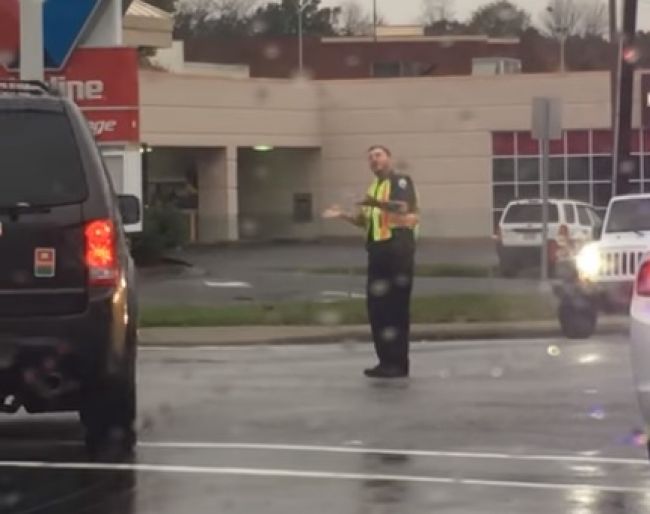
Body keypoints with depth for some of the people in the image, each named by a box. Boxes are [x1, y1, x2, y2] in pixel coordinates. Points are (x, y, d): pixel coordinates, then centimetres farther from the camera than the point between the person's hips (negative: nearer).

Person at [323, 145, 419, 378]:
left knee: (396, 307, -9)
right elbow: (365, 220, 29)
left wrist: (378, 204, -39)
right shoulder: (374, 186, 23)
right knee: (376, 306, 8)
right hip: (378, 250, 9)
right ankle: (386, 361, 14)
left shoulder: (401, 181, -5)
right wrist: (343, 215, 13)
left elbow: (402, 207, -23)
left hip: (398, 249, -9)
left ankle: (398, 363, -7)